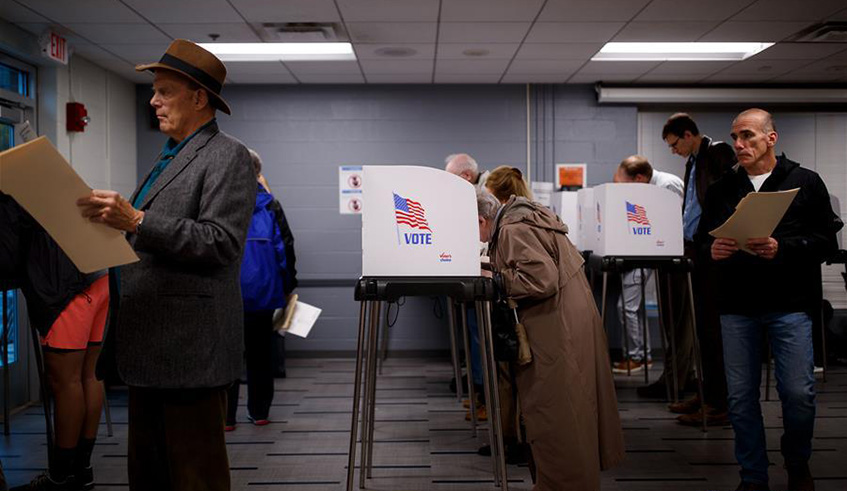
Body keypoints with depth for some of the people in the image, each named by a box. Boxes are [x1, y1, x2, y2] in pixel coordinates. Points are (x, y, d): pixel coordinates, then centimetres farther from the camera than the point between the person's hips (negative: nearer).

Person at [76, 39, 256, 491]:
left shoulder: (227, 157, -8)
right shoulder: (168, 157, 20)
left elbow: (221, 243, -19)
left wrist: (137, 220, -24)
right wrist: (112, 218, 4)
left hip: (189, 347, -9)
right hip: (148, 343, 9)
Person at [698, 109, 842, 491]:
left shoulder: (805, 183, 1)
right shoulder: (722, 189, 10)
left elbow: (827, 240, -4)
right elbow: (702, 238, 12)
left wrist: (782, 248, -20)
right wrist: (712, 250, -11)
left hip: (790, 305, -3)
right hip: (736, 306, 3)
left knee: (798, 393, -1)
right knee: (741, 396, 6)